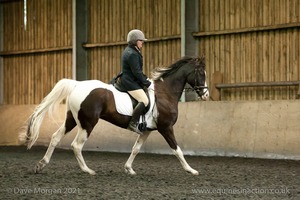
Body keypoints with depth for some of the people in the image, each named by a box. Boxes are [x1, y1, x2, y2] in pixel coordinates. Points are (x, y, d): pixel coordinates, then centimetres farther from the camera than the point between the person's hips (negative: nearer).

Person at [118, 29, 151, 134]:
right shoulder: (132, 54, -18)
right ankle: (133, 123, -27)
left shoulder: (128, 51, 16)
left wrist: (145, 78, 16)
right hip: (130, 83, -11)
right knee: (144, 100, -23)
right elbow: (136, 72, -21)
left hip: (127, 81, 11)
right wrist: (146, 83, -13)